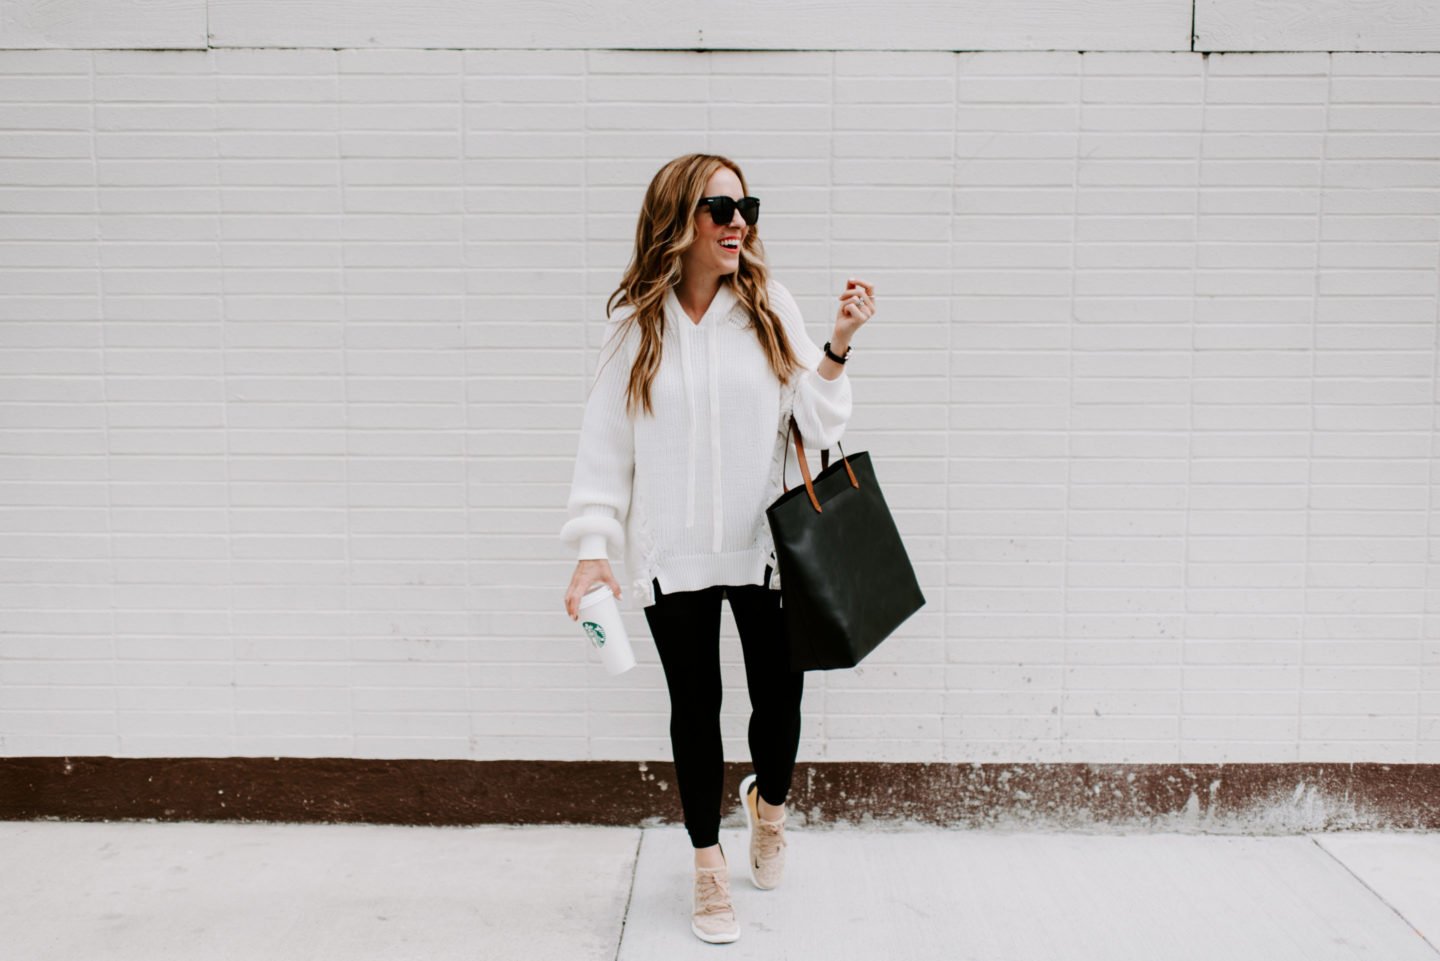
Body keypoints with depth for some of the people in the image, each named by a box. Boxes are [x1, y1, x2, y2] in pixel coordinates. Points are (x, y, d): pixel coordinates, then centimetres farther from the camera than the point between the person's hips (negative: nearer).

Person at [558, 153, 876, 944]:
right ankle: (708, 866, 31)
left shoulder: (771, 308, -2)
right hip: (673, 556, 0)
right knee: (695, 707, 11)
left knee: (779, 700, 6)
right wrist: (594, 550, -8)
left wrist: (837, 346, -17)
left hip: (763, 547, 1)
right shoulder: (636, 325, -3)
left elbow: (817, 425, -4)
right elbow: (605, 445, -1)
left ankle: (768, 805, 41)